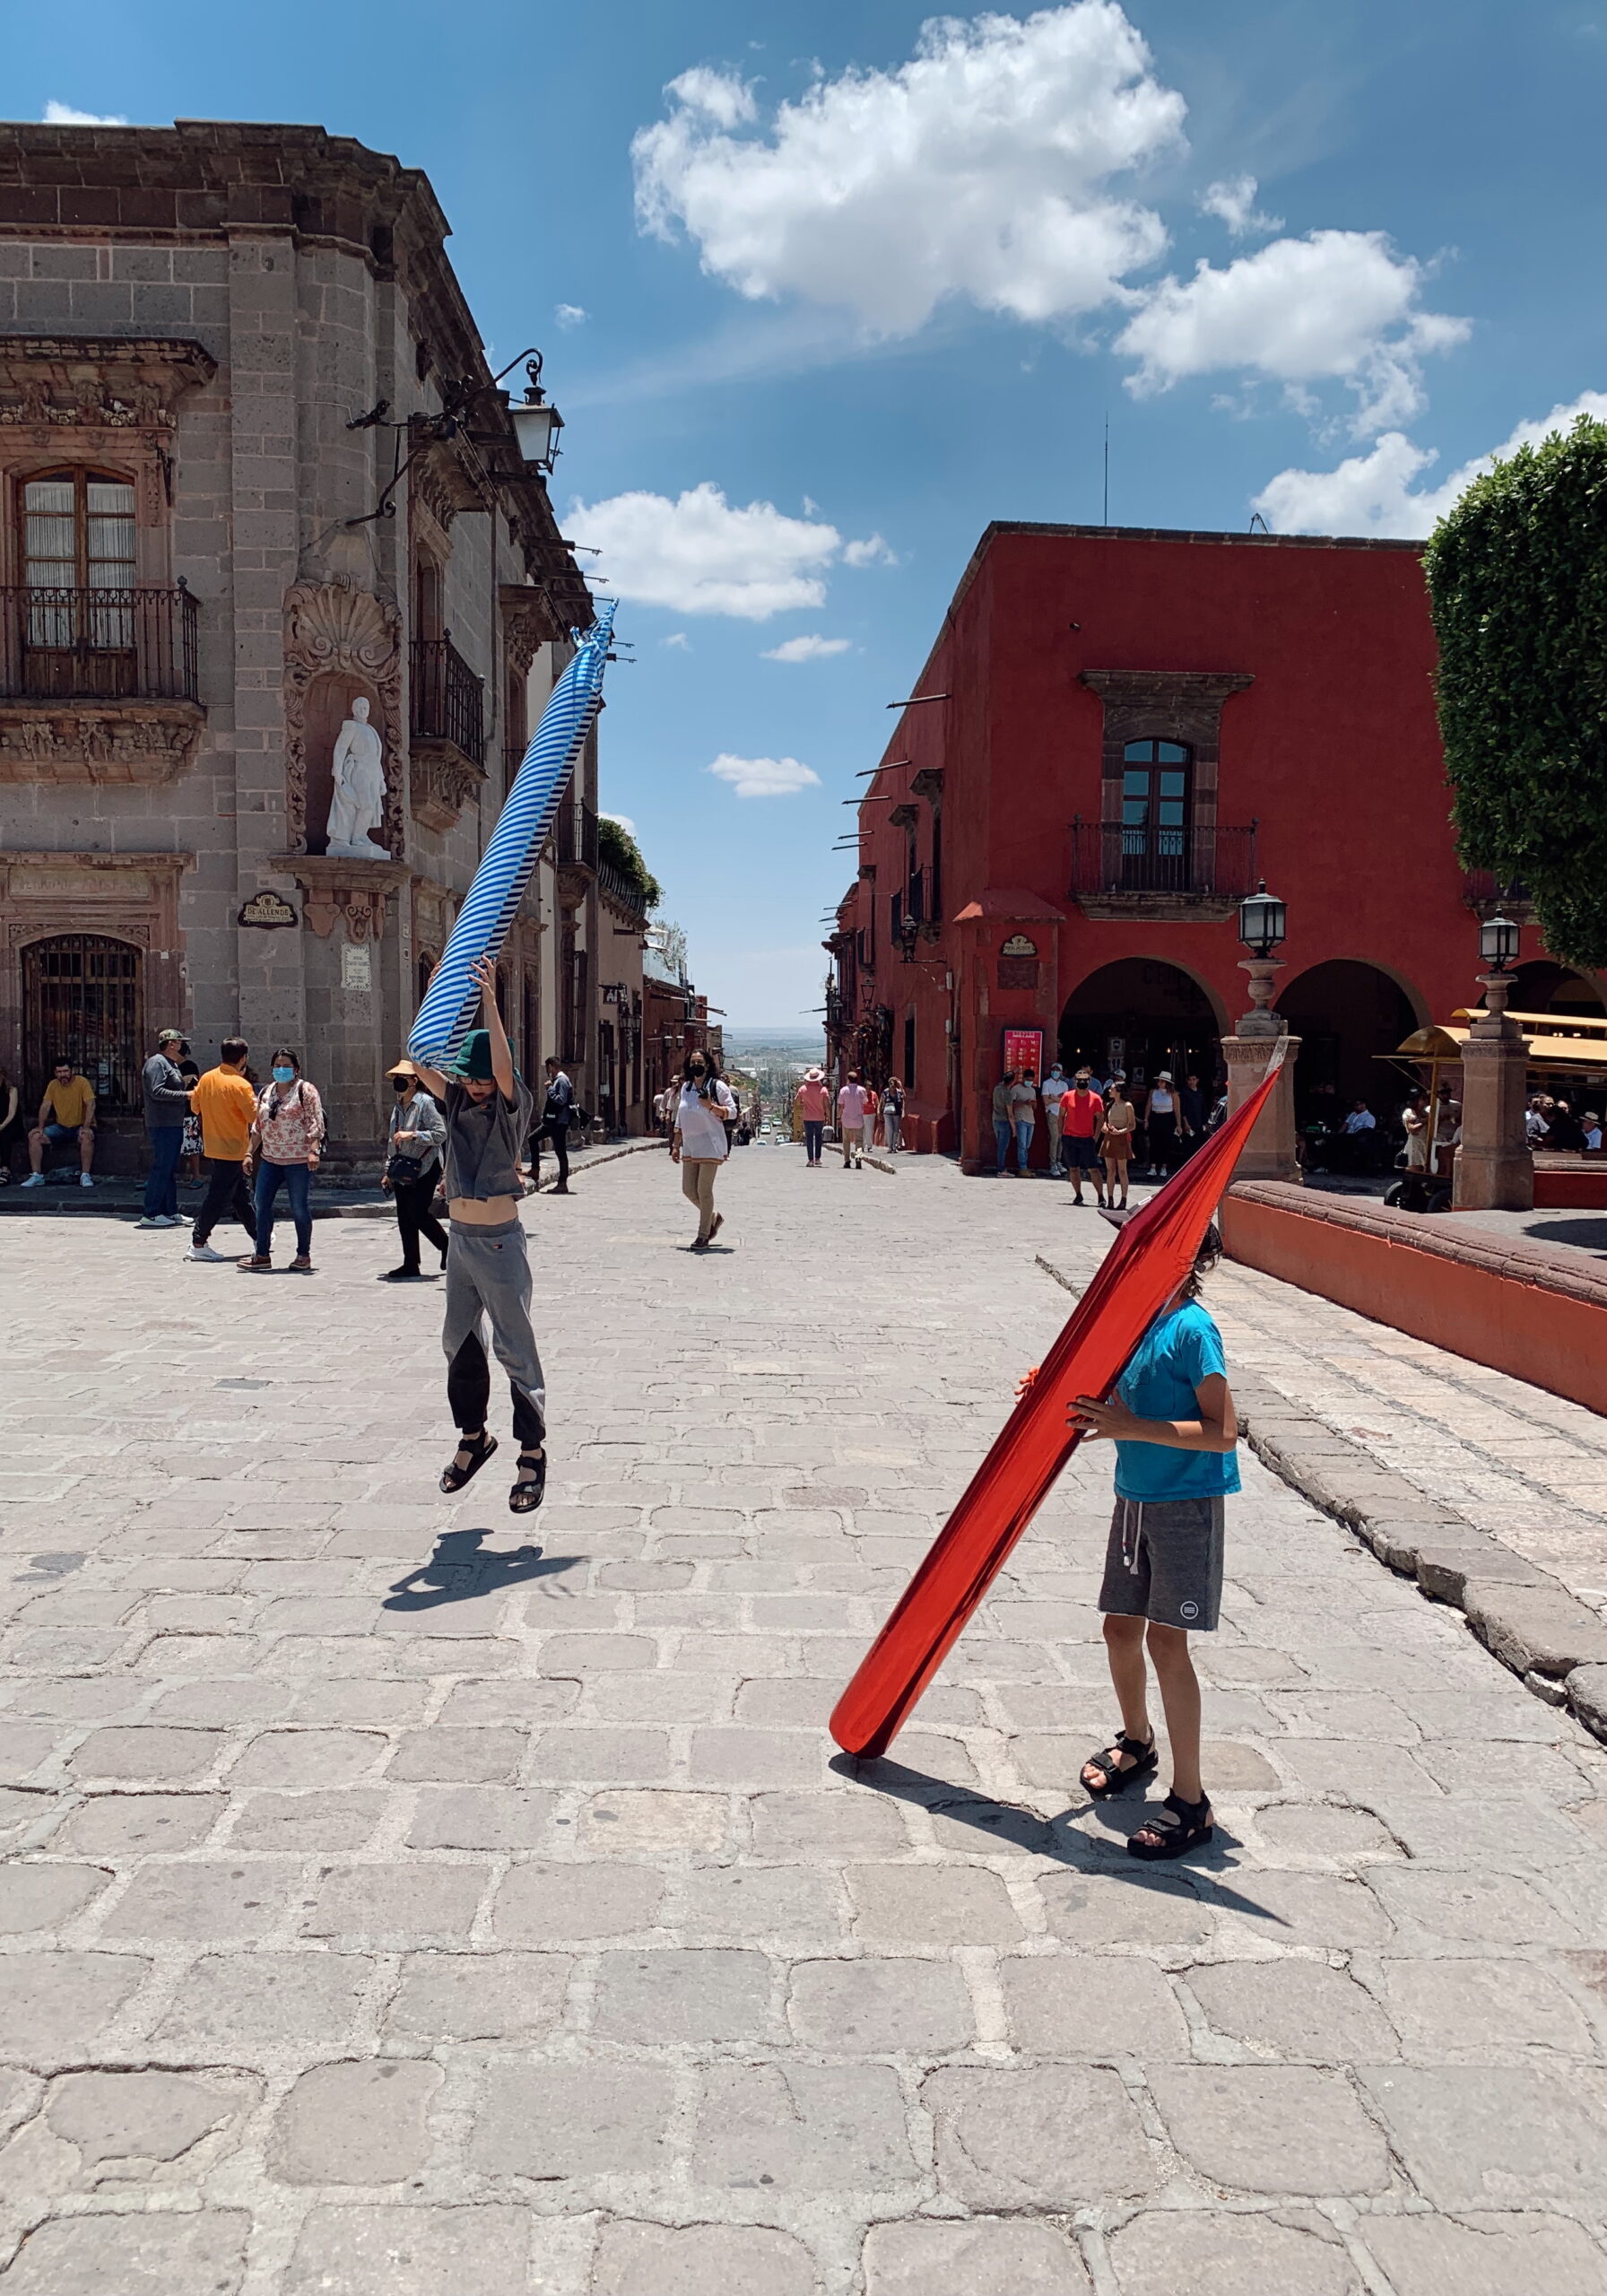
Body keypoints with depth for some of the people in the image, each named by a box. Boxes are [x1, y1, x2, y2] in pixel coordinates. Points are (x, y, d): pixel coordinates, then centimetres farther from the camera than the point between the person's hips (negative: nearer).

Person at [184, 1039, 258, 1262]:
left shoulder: (206, 1078, 2)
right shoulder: (239, 1085, -19)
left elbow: (195, 1106, 13)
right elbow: (254, 1116, -16)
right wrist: (253, 1099, 1)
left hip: (212, 1147, 8)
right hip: (232, 1150, -8)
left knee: (239, 1195, 18)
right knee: (218, 1198, -3)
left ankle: (257, 1237, 30)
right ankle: (198, 1244, -3)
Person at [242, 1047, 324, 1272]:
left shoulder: (306, 1090, -4)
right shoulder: (265, 1093, 14)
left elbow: (316, 1123, -11)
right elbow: (258, 1126, 19)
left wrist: (313, 1151, -20)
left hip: (298, 1159, -6)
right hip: (269, 1159, 6)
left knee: (300, 1208, 0)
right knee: (262, 1205, 4)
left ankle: (304, 1255, 12)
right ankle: (262, 1255, 12)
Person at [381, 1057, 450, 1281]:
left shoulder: (425, 1103, -10)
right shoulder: (398, 1107, 15)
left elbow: (440, 1134, -16)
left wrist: (412, 1135, -22)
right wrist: (388, 1170, 18)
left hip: (424, 1169, -8)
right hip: (402, 1169, 8)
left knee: (417, 1212, -12)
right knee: (404, 1216, 5)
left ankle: (447, 1246, 11)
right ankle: (411, 1265, 9)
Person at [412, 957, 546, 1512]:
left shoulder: (512, 1104, -9)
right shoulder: (457, 1099, 8)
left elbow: (503, 1066, -27)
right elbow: (421, 1060, 6)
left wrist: (489, 998, -29)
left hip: (499, 1242, -7)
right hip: (460, 1238, 7)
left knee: (514, 1348, -1)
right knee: (459, 1342, 15)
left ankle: (533, 1452, 9)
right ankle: (473, 1436, 31)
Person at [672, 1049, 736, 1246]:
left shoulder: (717, 1086, -4)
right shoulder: (686, 1087, 13)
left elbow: (732, 1111, -6)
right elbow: (680, 1118, 18)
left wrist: (711, 1106, -21)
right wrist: (676, 1144, 16)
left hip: (710, 1145, -6)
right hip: (689, 1146, 6)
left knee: (704, 1191, -5)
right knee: (688, 1190, 6)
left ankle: (703, 1236, 5)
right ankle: (714, 1217, 30)